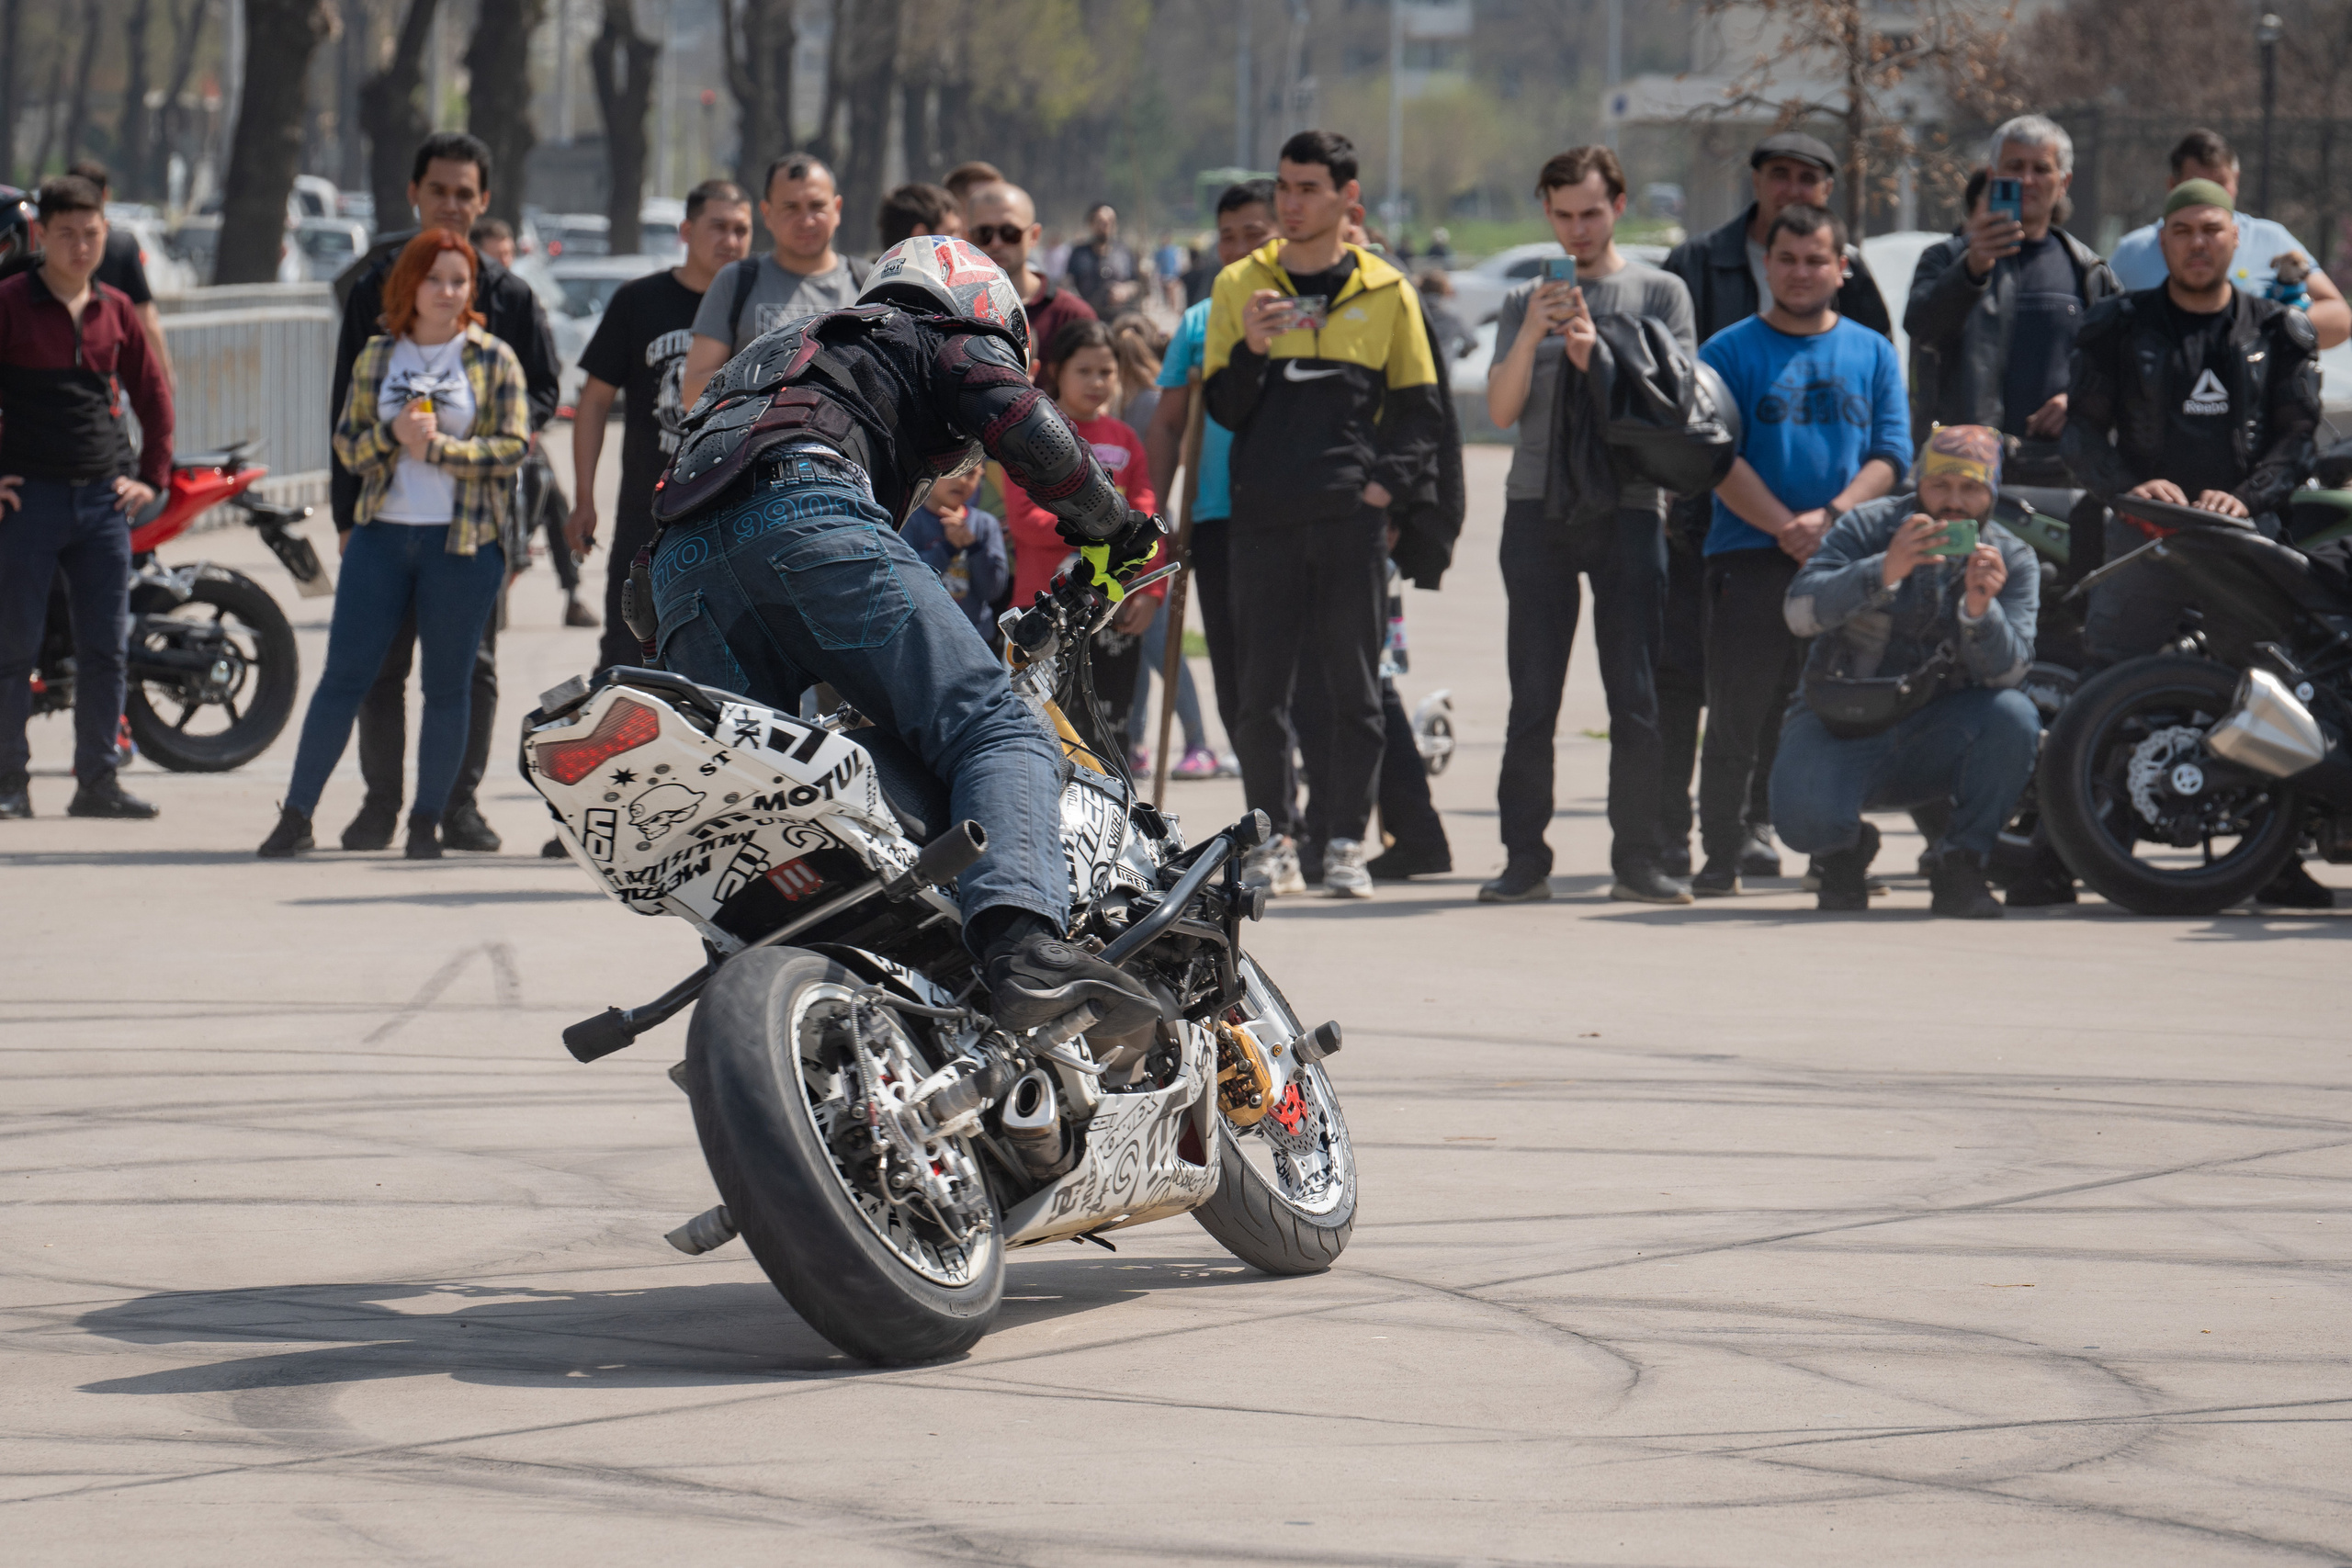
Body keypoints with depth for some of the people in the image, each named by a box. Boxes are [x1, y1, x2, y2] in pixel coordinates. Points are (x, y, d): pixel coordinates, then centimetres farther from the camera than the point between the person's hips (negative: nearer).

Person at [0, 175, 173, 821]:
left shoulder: (115, 309, 10)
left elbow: (154, 396, 20)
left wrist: (151, 477, 12)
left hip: (104, 500, 4)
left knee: (106, 647, 5)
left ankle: (97, 780, 11)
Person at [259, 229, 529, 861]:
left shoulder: (493, 360, 2)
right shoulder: (377, 357, 10)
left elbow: (514, 445, -4)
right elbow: (347, 442, 9)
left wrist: (439, 446, -15)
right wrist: (393, 435, -12)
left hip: (463, 541, -2)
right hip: (382, 534, 2)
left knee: (446, 684, 3)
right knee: (344, 676, -1)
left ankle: (427, 822, 11)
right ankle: (296, 816, 2)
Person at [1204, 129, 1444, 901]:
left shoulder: (1385, 291, 7)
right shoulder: (1240, 285, 8)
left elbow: (1421, 408, 11)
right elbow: (1224, 408, 5)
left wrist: (1387, 480, -2)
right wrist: (1251, 348, -14)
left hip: (1352, 517, 0)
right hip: (1263, 515, 1)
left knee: (1355, 687, 0)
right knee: (1262, 687, -1)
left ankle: (1348, 842, 6)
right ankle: (1274, 839, 8)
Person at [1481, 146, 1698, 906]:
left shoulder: (1659, 292, 9)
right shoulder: (1525, 302, 15)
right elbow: (1501, 410, 5)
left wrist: (1600, 357, -11)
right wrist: (1532, 336, -10)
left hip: (1628, 506, -1)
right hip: (1537, 507, 1)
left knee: (1637, 699, -4)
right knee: (1532, 699, -1)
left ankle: (1637, 859, 0)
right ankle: (1524, 860, 1)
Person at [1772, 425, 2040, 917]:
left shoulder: (2012, 561, 1)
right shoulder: (1868, 527, -4)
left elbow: (2006, 673, -14)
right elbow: (1800, 612, -20)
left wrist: (1981, 608, -35)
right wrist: (1885, 571, -35)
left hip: (1936, 737, 2)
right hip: (1841, 725, -2)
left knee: (2014, 716, -30)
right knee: (1805, 819, -32)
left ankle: (1959, 863, -10)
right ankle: (1845, 848, 9)